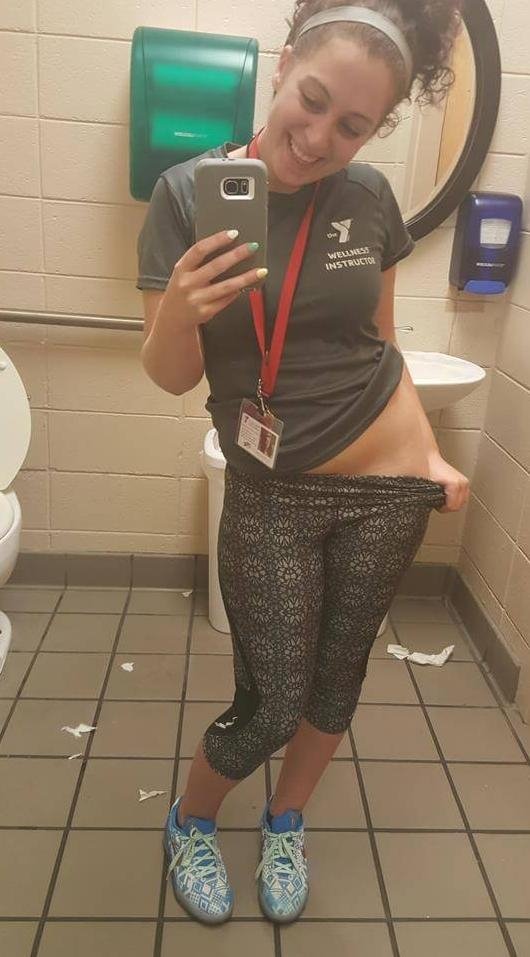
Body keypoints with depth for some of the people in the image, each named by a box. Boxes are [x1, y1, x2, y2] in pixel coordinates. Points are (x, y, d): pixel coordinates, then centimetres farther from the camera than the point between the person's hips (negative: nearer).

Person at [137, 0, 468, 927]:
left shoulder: (369, 197, -3)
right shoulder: (188, 191, -9)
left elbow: (378, 345, 8)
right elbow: (171, 376, -9)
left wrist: (430, 454, 0)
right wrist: (178, 313, -31)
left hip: (388, 489, 3)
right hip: (271, 496, -2)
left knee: (337, 680, 16)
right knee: (269, 706, 5)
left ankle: (286, 824, 46)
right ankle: (188, 822, 39)